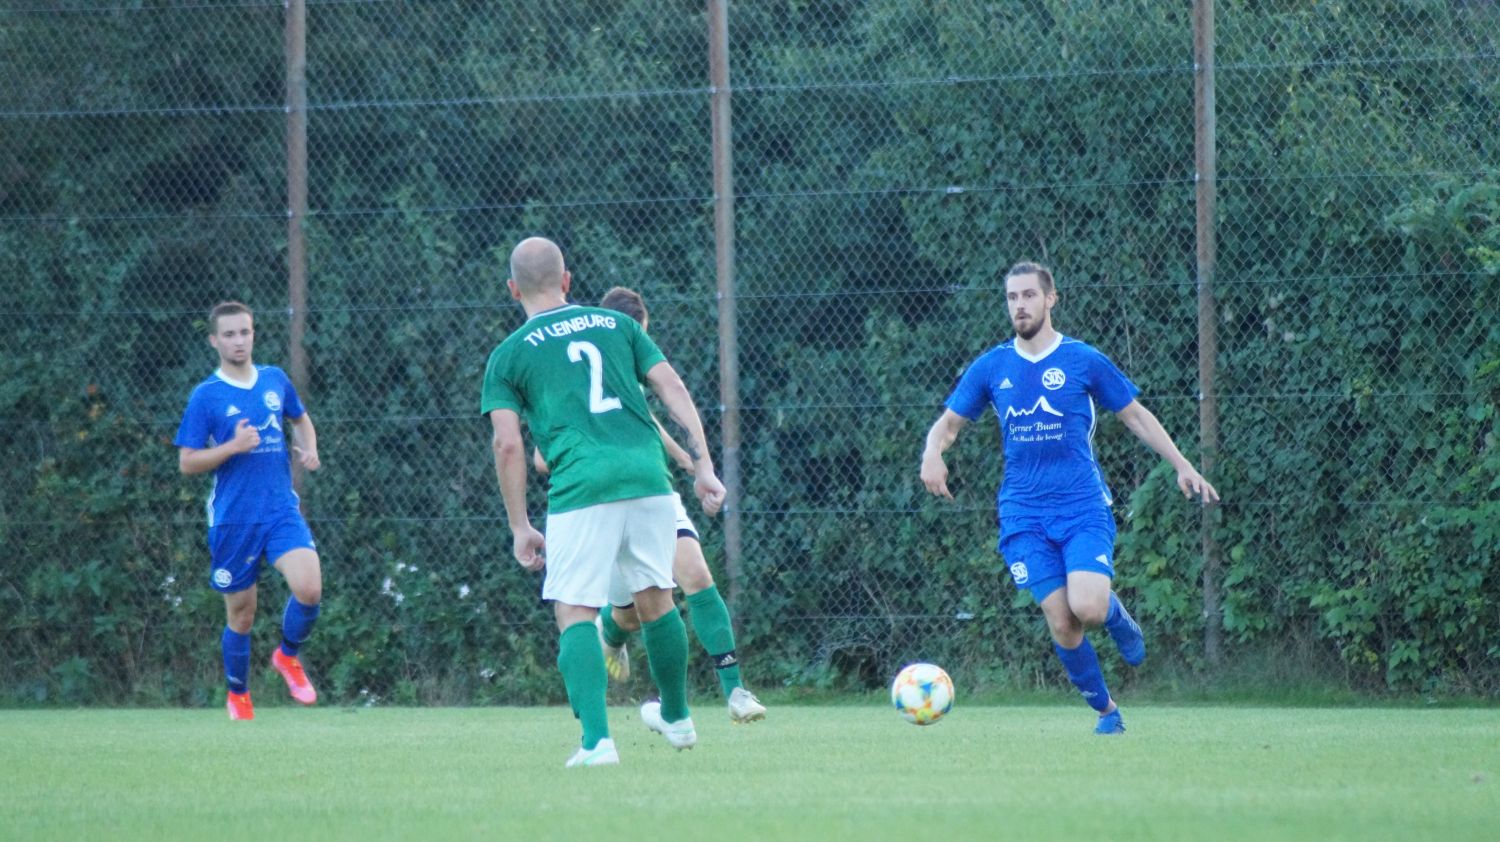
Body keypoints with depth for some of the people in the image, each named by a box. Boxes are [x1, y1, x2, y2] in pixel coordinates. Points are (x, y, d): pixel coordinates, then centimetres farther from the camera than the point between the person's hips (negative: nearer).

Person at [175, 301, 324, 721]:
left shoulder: (276, 380, 7)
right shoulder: (206, 396, -4)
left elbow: (301, 419, 27)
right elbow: (187, 462, -5)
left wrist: (309, 449, 6)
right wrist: (234, 447, -19)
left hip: (281, 510, 2)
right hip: (232, 520, -2)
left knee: (309, 589, -20)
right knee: (241, 614, 5)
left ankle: (288, 655, 9)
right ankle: (237, 696, 27)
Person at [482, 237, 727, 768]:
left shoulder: (509, 355, 10)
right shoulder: (616, 325, 18)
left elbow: (508, 445, 3)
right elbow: (674, 391, 10)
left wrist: (520, 528, 7)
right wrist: (703, 466, 10)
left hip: (580, 490, -3)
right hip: (649, 478, 3)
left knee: (575, 614, 0)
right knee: (656, 599, 20)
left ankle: (596, 740, -15)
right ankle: (676, 718, 35)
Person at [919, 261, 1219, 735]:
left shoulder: (1084, 361, 1)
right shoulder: (991, 368, 7)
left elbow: (1135, 415, 10)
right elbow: (950, 422, 15)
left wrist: (1183, 466, 4)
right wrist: (933, 453, -8)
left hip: (1084, 508, -2)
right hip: (1024, 514, 2)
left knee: (1087, 608, -23)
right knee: (1061, 623, -8)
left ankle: (1116, 615, 15)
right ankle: (1106, 710, 12)